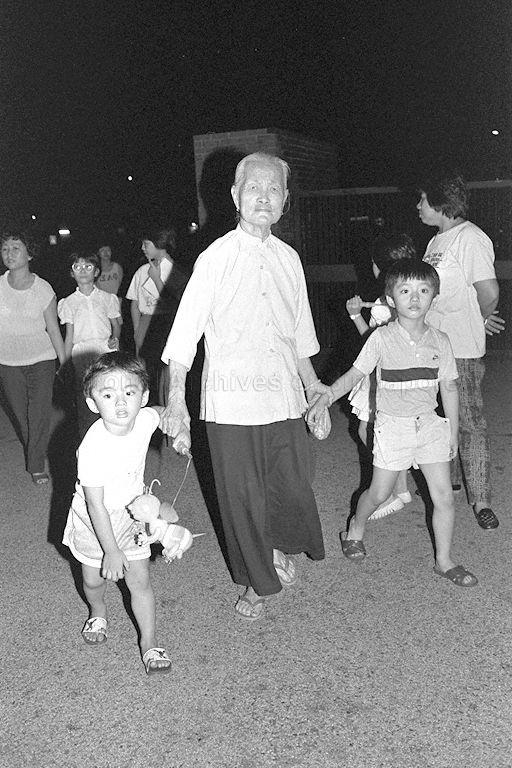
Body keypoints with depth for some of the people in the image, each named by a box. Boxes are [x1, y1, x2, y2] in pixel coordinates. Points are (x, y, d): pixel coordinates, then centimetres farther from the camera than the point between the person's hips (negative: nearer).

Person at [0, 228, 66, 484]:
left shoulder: (43, 289, -9)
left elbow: (53, 329, -2)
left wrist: (64, 362, 2)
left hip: (41, 360, -2)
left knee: (40, 413, -7)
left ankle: (37, 466, 4)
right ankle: (32, 452, 34)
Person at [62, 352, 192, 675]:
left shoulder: (145, 419, -21)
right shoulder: (93, 448, -35)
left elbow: (161, 411, 9)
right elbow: (96, 505, -27)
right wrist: (111, 551, -22)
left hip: (130, 513, 3)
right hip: (94, 520, -3)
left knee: (140, 580, 4)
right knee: (94, 580, 16)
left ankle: (149, 641, 22)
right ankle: (98, 613, 50)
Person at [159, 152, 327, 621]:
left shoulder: (289, 258, 8)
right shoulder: (216, 258, -6)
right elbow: (185, 333, -9)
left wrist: (311, 382, 24)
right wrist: (176, 402, -14)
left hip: (284, 396, 4)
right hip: (231, 401, -3)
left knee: (294, 489, 5)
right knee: (242, 498, 6)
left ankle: (280, 547, 39)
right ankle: (257, 582, 30)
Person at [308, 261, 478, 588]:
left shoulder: (440, 341, -1)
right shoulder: (382, 338, -10)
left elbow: (449, 388, 6)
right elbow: (354, 374, -7)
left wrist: (454, 431, 8)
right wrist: (326, 398, -21)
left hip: (430, 423, 3)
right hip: (393, 425, -3)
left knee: (444, 497, 2)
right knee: (379, 493, 8)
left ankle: (444, 561, 19)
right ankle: (356, 529, 39)